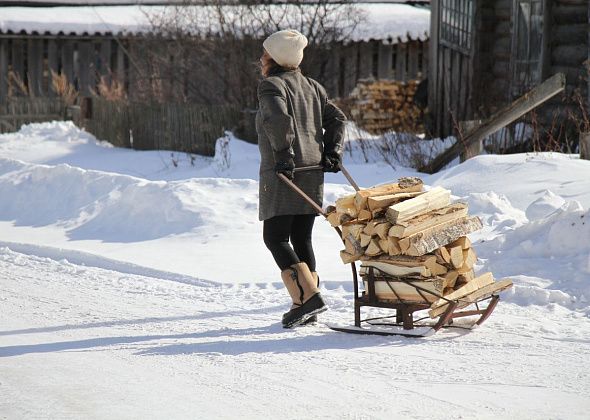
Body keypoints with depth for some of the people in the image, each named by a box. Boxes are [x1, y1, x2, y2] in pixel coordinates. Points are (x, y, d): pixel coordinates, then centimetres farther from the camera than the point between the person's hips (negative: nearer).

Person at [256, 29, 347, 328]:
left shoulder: (270, 85, -6)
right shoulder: (311, 86, 18)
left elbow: (278, 118, -23)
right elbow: (336, 118, 14)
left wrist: (284, 154, -20)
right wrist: (331, 152, 9)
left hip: (283, 173, -8)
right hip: (312, 172, 8)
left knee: (275, 238, -5)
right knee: (302, 239, 12)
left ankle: (307, 297, -18)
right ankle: (308, 307, 11)